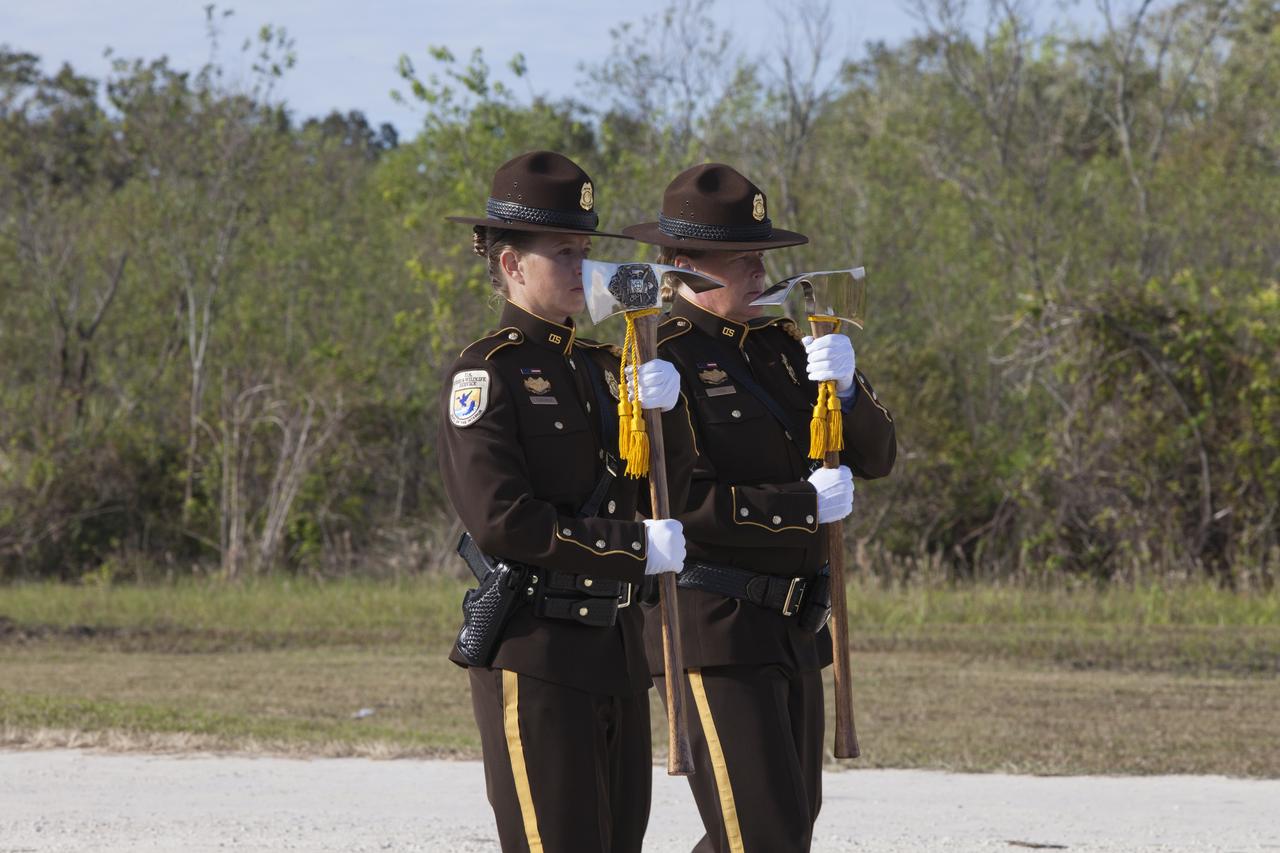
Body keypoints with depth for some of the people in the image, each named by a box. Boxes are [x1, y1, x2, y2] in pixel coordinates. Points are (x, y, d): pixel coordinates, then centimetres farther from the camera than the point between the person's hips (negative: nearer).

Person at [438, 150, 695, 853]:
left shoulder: (602, 367, 16)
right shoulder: (485, 375, -8)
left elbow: (667, 490, 9)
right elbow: (502, 523, -17)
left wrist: (664, 409, -10)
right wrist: (637, 550, -14)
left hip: (615, 648, 8)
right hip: (534, 654, -8)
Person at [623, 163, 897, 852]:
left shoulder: (782, 347, 13)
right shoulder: (661, 362, -11)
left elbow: (875, 456, 9)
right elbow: (678, 504, -21)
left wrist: (844, 386, -11)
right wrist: (808, 503, -15)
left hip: (791, 631, 8)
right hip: (713, 632, -8)